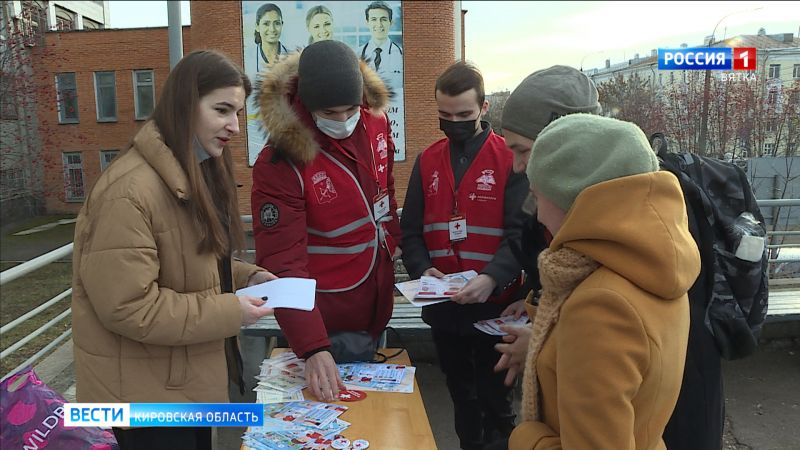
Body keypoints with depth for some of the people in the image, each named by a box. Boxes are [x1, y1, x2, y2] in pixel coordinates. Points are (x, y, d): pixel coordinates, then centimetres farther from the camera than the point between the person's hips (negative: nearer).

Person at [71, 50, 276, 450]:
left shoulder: (199, 174, 6)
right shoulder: (129, 190, -26)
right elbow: (126, 306, -27)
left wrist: (245, 277, -2)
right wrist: (229, 313, -23)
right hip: (144, 390, -9)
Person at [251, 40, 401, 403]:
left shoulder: (375, 123, -8)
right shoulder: (280, 163, -25)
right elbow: (283, 263, -28)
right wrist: (313, 348, -33)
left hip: (378, 302, 6)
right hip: (324, 317, -5)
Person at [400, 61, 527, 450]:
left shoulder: (509, 158, -6)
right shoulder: (427, 161, 6)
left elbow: (521, 232, -14)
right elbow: (410, 230, 6)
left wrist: (492, 278, -30)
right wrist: (422, 269, -13)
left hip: (494, 304, -4)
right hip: (443, 306, 4)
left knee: (494, 398, 11)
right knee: (461, 396, 20)